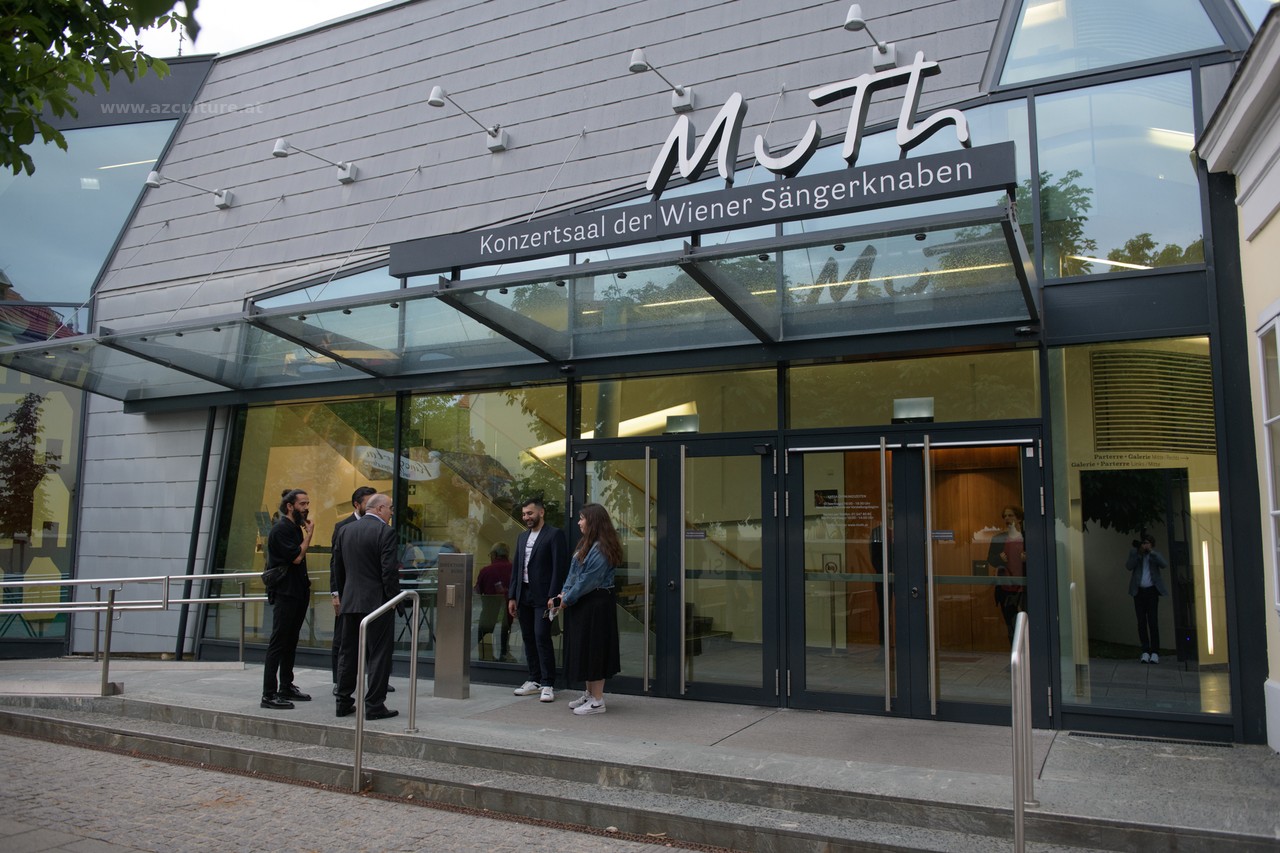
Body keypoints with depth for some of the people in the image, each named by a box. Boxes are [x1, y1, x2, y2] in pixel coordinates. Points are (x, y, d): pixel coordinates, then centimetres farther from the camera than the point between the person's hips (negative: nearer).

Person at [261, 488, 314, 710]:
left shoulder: (295, 527, 15)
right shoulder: (281, 529, -14)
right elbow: (297, 557, -20)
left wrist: (306, 588, 16)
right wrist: (309, 534, -10)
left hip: (297, 594, 9)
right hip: (284, 594, -9)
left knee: (290, 642, 14)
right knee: (278, 643, -7)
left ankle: (286, 688, 22)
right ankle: (269, 694, -4)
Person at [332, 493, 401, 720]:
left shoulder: (345, 531, 10)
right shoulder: (385, 531, -11)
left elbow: (337, 568, 14)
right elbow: (389, 571, -16)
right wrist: (393, 599, -7)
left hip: (349, 602, 7)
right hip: (377, 602, -6)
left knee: (348, 654, 14)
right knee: (378, 655, 0)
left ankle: (343, 702, 19)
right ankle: (374, 705, 2)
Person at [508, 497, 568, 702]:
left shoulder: (555, 534, -5)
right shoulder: (522, 537, 17)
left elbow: (560, 567, -11)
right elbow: (516, 568, 18)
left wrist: (553, 597, -16)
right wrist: (512, 597, 12)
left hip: (542, 597, -7)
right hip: (523, 596, 7)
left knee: (542, 637, -10)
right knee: (528, 638, 10)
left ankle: (547, 685, -3)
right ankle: (534, 680, 19)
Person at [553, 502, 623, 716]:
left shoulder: (601, 549, -19)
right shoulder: (586, 544, 12)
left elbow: (588, 580, -20)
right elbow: (573, 572, 11)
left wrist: (567, 599, -12)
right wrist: (563, 594, -1)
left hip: (595, 605, -10)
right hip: (582, 604, 10)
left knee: (593, 649, -2)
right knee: (583, 649, 16)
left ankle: (597, 701, 7)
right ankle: (589, 694, 27)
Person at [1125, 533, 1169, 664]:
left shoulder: (1156, 555, 9)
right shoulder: (1134, 552, 11)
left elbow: (1165, 564, -10)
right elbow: (1129, 566, -4)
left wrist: (1151, 552, -14)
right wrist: (1139, 554, -13)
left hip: (1152, 591, -1)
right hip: (1139, 592, 1)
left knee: (1153, 622, -7)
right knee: (1141, 622, 0)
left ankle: (1155, 653, -6)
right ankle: (1145, 652, 3)